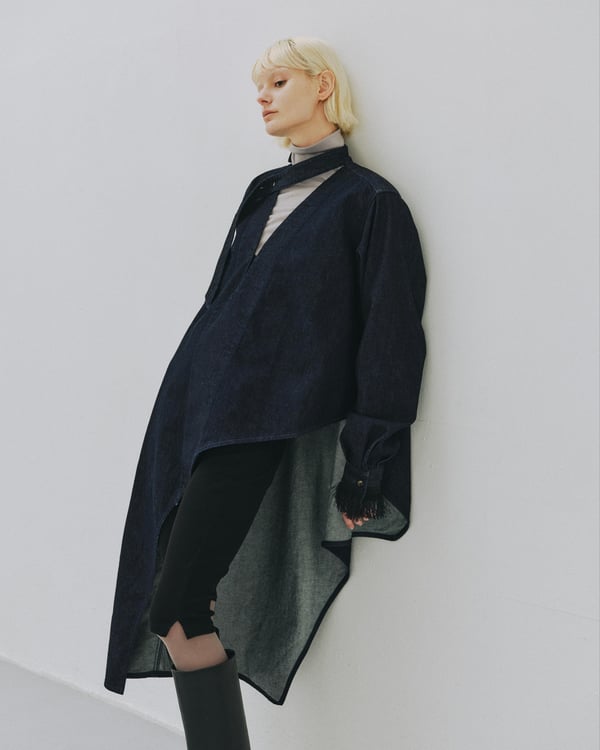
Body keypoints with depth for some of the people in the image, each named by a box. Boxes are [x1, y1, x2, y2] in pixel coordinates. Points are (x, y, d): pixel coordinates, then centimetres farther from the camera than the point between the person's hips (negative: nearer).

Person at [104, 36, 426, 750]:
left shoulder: (368, 202, -3)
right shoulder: (264, 193, 19)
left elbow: (391, 336, -8)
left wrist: (365, 467, -13)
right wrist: (184, 415, 18)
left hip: (261, 426, -7)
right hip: (193, 411, 7)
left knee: (175, 610, -12)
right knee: (177, 606, 5)